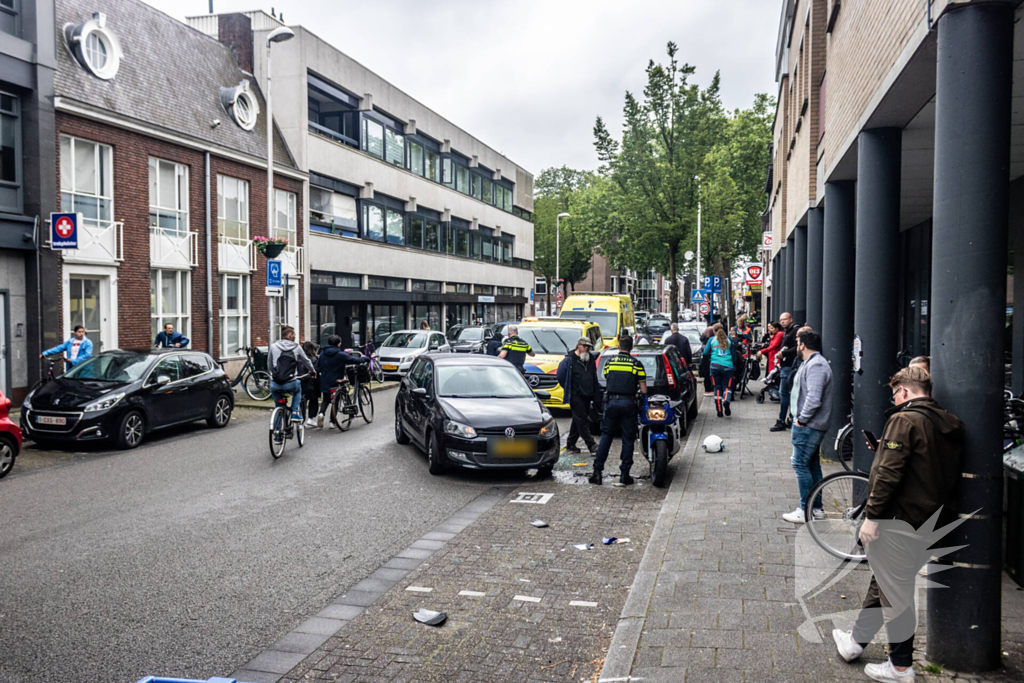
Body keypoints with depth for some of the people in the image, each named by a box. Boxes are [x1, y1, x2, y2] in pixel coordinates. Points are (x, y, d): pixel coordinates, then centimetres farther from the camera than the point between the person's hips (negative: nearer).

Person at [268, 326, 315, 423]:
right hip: (290, 384, -1)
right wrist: (312, 371, 41)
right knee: (298, 389, 33)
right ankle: (295, 413, 20)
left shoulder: (273, 346, 6)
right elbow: (307, 361, 20)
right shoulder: (297, 347, 5)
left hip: (275, 385, 1)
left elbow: (269, 365, 15)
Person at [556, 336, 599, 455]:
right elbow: (560, 375, -3)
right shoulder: (569, 359, -7)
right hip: (576, 396, -7)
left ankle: (570, 444, 22)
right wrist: (568, 389, 2)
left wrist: (593, 393, 13)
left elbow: (594, 377, 19)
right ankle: (592, 445, -12)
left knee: (578, 420, 12)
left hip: (587, 396, 7)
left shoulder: (591, 359, 10)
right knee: (582, 420, -9)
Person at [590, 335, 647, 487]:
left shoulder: (610, 362, 7)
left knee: (605, 437, 9)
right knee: (628, 440, 5)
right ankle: (624, 475, 6)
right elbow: (643, 390, -3)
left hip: (611, 402, 2)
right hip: (629, 403, -2)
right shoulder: (636, 364, 0)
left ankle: (597, 472, 5)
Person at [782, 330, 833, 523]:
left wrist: (801, 419, -20)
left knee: (801, 464, -6)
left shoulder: (815, 366, -20)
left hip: (809, 426, -11)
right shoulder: (813, 363, 16)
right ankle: (816, 507, 24)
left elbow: (814, 399, -29)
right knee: (812, 465, 16)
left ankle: (806, 511, -2)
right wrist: (800, 419, 16)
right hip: (812, 425, 11)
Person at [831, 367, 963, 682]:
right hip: (928, 522, 9)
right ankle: (856, 640, 35)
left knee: (895, 594, 3)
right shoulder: (951, 425, 8)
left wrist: (871, 515, -17)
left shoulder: (904, 420, -17)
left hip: (898, 522, -9)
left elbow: (888, 473, -22)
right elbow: (944, 472, 15)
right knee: (883, 581, 21)